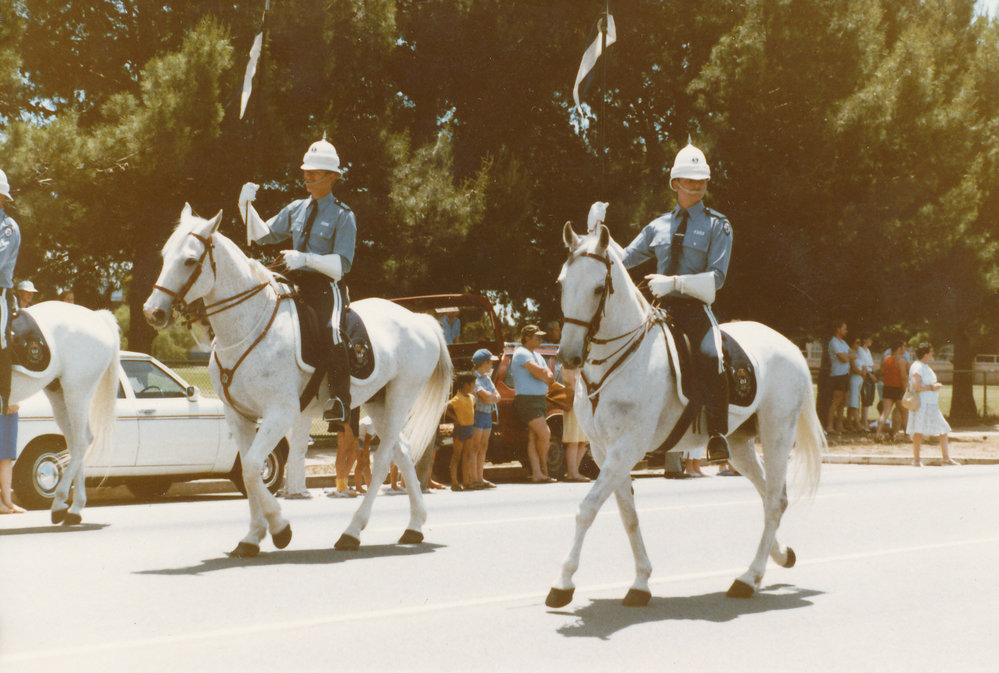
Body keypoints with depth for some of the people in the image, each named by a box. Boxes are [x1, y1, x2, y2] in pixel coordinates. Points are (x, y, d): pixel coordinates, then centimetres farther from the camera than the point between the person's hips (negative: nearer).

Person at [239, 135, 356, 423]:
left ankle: (340, 399, -31)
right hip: (296, 286, 7)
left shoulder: (343, 216, -3)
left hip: (327, 287, -7)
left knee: (329, 330, -32)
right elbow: (263, 234, 22)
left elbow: (340, 266, -10)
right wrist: (246, 206, 6)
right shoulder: (296, 210, 16)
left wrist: (306, 259, -24)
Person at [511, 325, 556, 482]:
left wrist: (544, 374, -8)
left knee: (534, 438, 5)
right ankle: (543, 468, 4)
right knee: (545, 434, -13)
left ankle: (537, 474, 2)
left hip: (539, 400, 9)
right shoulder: (521, 354, -8)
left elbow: (550, 378, 12)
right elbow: (538, 371, -19)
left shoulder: (537, 356, 21)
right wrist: (546, 375, 0)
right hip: (527, 400, -9)